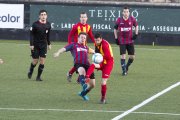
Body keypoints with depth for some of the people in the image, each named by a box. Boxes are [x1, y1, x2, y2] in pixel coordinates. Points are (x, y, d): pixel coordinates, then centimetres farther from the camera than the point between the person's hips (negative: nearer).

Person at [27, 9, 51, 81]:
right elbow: (31, 34, -8)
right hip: (35, 45, -3)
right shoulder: (35, 24, -12)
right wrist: (31, 44, -13)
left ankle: (38, 77, 6)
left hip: (43, 45, 3)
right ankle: (30, 71, 32)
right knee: (35, 61, 1)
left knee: (42, 61, -5)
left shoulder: (48, 25, 1)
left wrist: (49, 44, 18)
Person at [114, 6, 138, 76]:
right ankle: (124, 71, -3)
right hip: (122, 41, -2)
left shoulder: (132, 19, -4)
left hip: (130, 41, 2)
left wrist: (136, 34, 3)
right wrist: (116, 38, 2)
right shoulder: (119, 20, -6)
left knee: (132, 56, 3)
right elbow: (115, 29, 8)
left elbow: (136, 26, 14)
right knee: (123, 55, -11)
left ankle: (126, 67, 30)